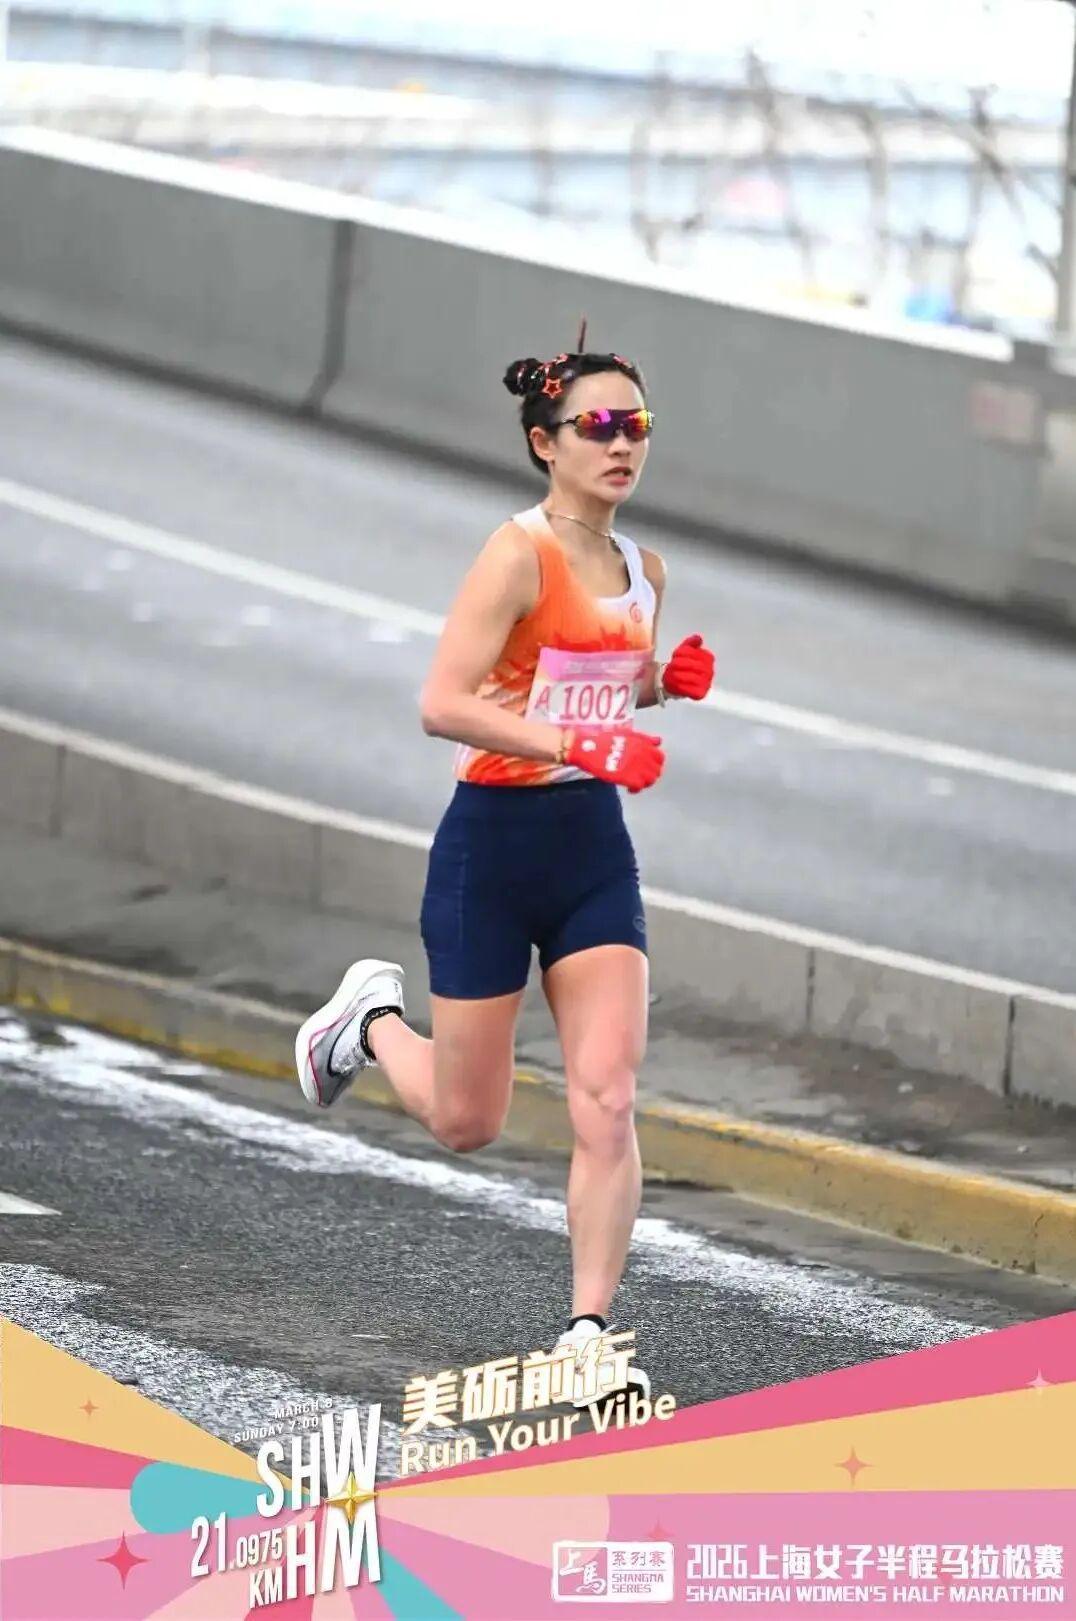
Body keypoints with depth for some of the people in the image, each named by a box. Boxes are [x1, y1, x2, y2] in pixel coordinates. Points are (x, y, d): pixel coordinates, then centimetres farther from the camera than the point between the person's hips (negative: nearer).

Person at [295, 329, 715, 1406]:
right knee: (466, 1123, 7)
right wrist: (582, 747, -29)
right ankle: (374, 1016, 38)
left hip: (596, 846, 6)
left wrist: (666, 682, 5)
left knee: (606, 1102, -9)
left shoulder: (641, 572, 10)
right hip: (496, 844, -5)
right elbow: (444, 703, -22)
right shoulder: (520, 555, -13)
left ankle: (588, 1335, -5)